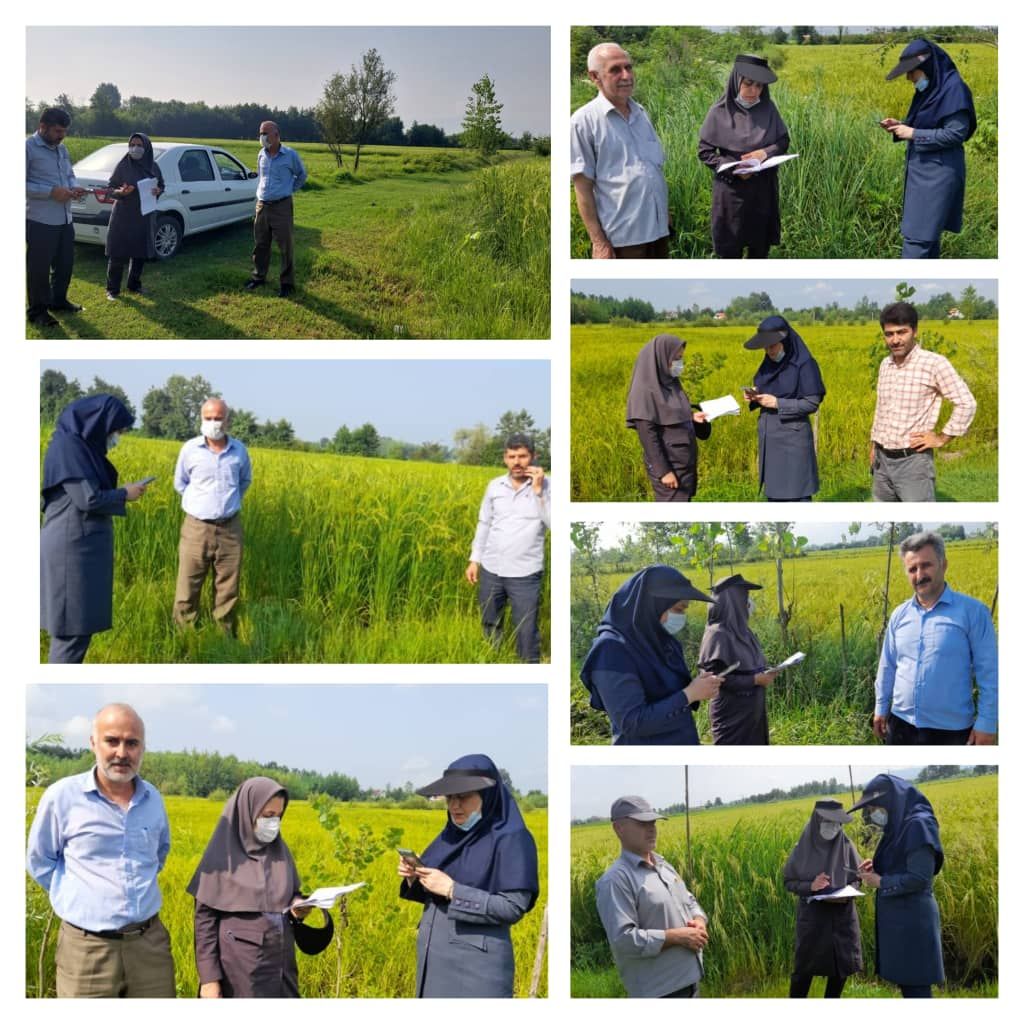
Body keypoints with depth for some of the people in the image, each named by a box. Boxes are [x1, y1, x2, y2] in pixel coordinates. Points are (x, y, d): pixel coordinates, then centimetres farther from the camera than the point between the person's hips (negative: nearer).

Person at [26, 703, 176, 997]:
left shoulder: (153, 799, 7)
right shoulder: (62, 796, -6)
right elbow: (39, 862, 6)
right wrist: (79, 897, 2)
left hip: (149, 942, 4)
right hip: (87, 949, -4)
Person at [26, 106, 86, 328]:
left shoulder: (61, 148, 12)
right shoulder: (28, 148, -12)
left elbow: (70, 174, 25)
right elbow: (22, 184, -16)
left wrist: (73, 188, 1)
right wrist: (52, 192, -21)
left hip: (64, 218, 8)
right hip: (40, 220, -8)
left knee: (65, 264, 16)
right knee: (39, 268, 0)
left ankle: (59, 301, 34)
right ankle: (38, 311, 10)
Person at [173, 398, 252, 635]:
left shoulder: (239, 450, 2)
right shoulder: (190, 449, -4)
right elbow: (180, 484, 12)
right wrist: (200, 503, 8)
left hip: (229, 528, 2)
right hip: (197, 527, -2)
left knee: (228, 590, 6)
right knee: (187, 590, -1)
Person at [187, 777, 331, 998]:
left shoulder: (280, 852, 8)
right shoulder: (222, 855, -8)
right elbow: (205, 919, -8)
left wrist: (298, 907, -5)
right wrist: (208, 977, -12)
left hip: (280, 965, 6)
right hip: (239, 969, -5)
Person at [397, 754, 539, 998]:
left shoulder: (511, 838, -10)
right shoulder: (451, 835, 10)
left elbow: (513, 907, -16)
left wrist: (451, 889, -19)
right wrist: (413, 877, -5)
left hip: (476, 966, -7)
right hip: (433, 959, 7)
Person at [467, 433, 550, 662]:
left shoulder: (546, 486, -6)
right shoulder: (494, 486, 5)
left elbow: (554, 525, -17)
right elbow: (484, 524, 13)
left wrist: (538, 491, -20)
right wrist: (474, 560, 12)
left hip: (525, 574, -4)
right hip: (491, 570, 4)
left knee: (526, 632, -1)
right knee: (489, 626, 17)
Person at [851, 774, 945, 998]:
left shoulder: (918, 825, -17)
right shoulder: (900, 826, 13)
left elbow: (919, 878, -22)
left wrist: (880, 882, -12)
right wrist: (877, 866, 5)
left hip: (912, 921, -10)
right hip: (899, 919, 10)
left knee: (916, 989, -5)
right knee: (906, 985, 13)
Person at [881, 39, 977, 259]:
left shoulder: (953, 88, -17)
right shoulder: (928, 89, 10)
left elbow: (956, 134, -20)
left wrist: (913, 134, -18)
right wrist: (901, 126, 1)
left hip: (938, 174, -9)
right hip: (922, 169, 10)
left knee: (917, 233, -10)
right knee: (928, 231, 16)